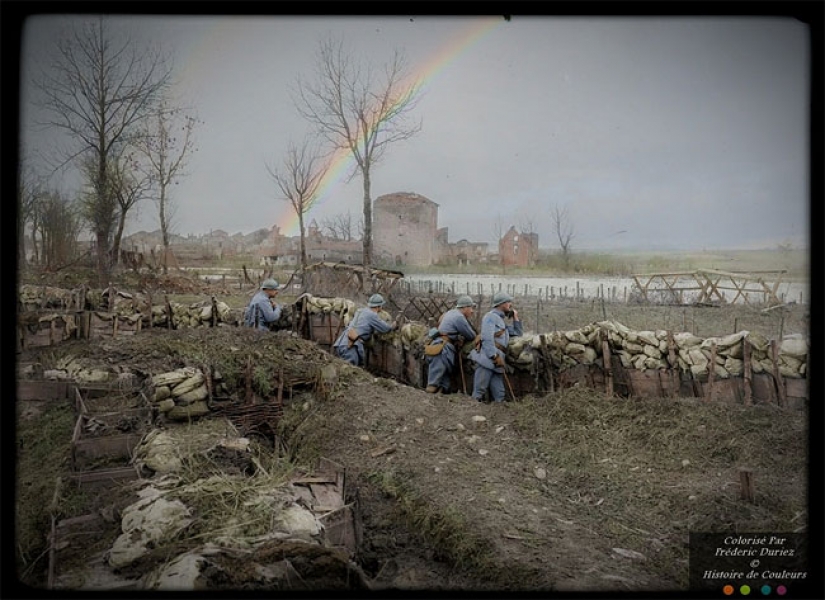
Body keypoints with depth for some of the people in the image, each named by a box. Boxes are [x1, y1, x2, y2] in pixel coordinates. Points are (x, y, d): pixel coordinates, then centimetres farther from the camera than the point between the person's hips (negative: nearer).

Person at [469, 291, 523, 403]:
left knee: (499, 395, 3)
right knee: (479, 392, -11)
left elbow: (518, 333, 33)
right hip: (487, 359, -9)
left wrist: (515, 317, 27)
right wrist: (495, 356, -19)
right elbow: (487, 338, -13)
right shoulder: (490, 316, 1)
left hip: (497, 362, 9)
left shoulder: (501, 321, 29)